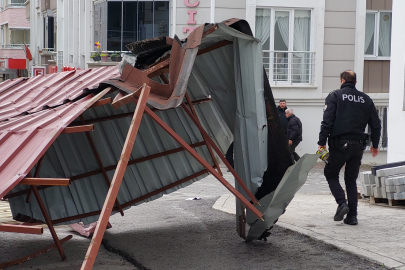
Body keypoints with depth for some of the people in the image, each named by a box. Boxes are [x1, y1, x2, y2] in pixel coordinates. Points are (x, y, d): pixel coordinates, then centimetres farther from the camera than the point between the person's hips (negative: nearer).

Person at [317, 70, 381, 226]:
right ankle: (352, 216, 7)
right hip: (358, 145, 4)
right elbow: (376, 124, 12)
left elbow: (327, 121, -11)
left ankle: (342, 203, -10)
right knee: (351, 180, 13)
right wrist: (375, 145, 22)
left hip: (340, 144, -4)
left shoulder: (334, 96, -1)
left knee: (331, 174, 13)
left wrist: (322, 142, -7)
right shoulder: (366, 99, 10)